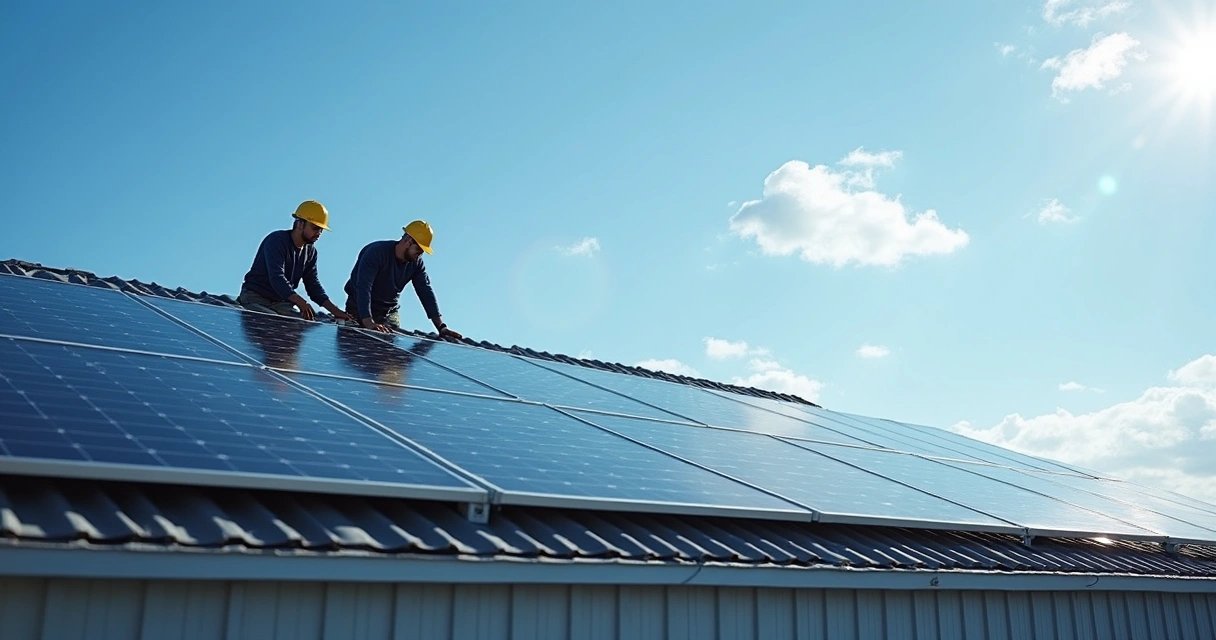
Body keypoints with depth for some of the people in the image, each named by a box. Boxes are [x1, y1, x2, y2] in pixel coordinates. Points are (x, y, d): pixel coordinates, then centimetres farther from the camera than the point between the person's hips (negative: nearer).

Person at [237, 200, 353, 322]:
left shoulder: (310, 251, 8)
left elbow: (313, 285, 6)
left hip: (282, 304, 7)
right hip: (255, 298, -7)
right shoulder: (277, 240, -15)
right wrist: (300, 302, -43)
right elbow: (276, 277, -29)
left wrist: (335, 310, -9)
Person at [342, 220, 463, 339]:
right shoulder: (376, 252, -24)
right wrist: (368, 323, -47)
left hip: (390, 313, 5)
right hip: (360, 310, -5)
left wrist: (441, 327, -17)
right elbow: (363, 288, -34)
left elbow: (426, 293, -6)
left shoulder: (417, 263, -5)